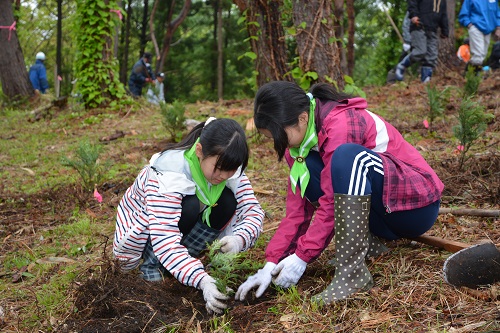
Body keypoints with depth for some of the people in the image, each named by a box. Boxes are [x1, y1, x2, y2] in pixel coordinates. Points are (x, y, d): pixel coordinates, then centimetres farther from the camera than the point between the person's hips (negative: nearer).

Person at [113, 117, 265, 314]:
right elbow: (164, 241, -43)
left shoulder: (228, 166, -17)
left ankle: (181, 260, -7)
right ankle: (150, 265, -13)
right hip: (138, 235, -5)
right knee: (189, 206, -34)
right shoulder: (169, 174, -35)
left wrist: (239, 239, -41)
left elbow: (253, 210, -18)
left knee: (227, 201, -20)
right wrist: (203, 282, -53)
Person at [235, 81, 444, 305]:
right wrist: (271, 264, -10)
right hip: (382, 213, 8)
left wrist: (302, 256, -20)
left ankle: (352, 272, -31)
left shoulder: (340, 124, -24)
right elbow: (297, 207, -2)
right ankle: (367, 244, -3)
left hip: (416, 205, -8)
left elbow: (332, 203, -24)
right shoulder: (304, 135, 1)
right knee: (306, 168, -11)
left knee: (348, 156, -33)